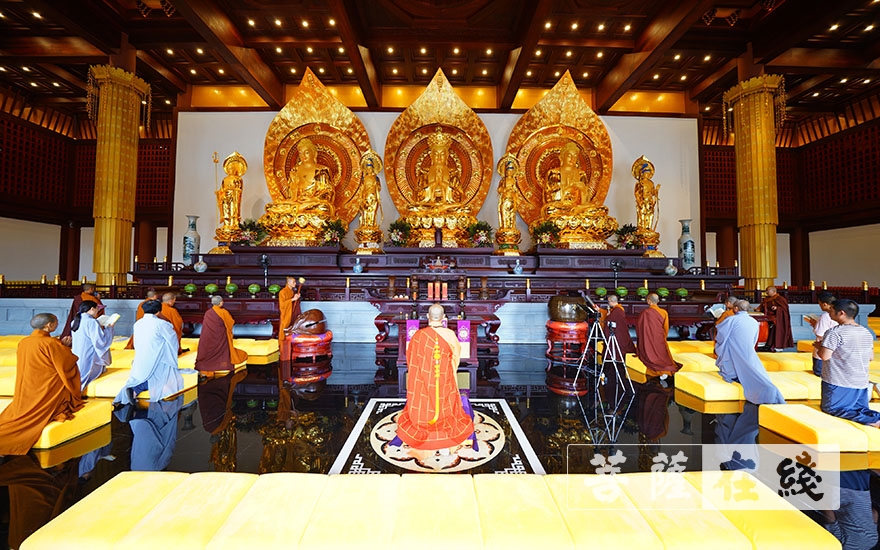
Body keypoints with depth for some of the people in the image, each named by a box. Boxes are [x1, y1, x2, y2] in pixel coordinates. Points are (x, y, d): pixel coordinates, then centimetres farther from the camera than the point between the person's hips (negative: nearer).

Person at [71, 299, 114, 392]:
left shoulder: (75, 321, 7)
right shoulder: (91, 322, -19)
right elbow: (101, 341, -21)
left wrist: (100, 328, 21)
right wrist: (109, 328, -7)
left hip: (77, 361, 8)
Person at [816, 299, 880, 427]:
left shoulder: (835, 332, -17)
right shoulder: (867, 333, 9)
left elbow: (824, 356, -21)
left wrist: (819, 346, -2)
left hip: (839, 383, -8)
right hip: (862, 382, 8)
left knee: (832, 408, 2)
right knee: (861, 409, 19)